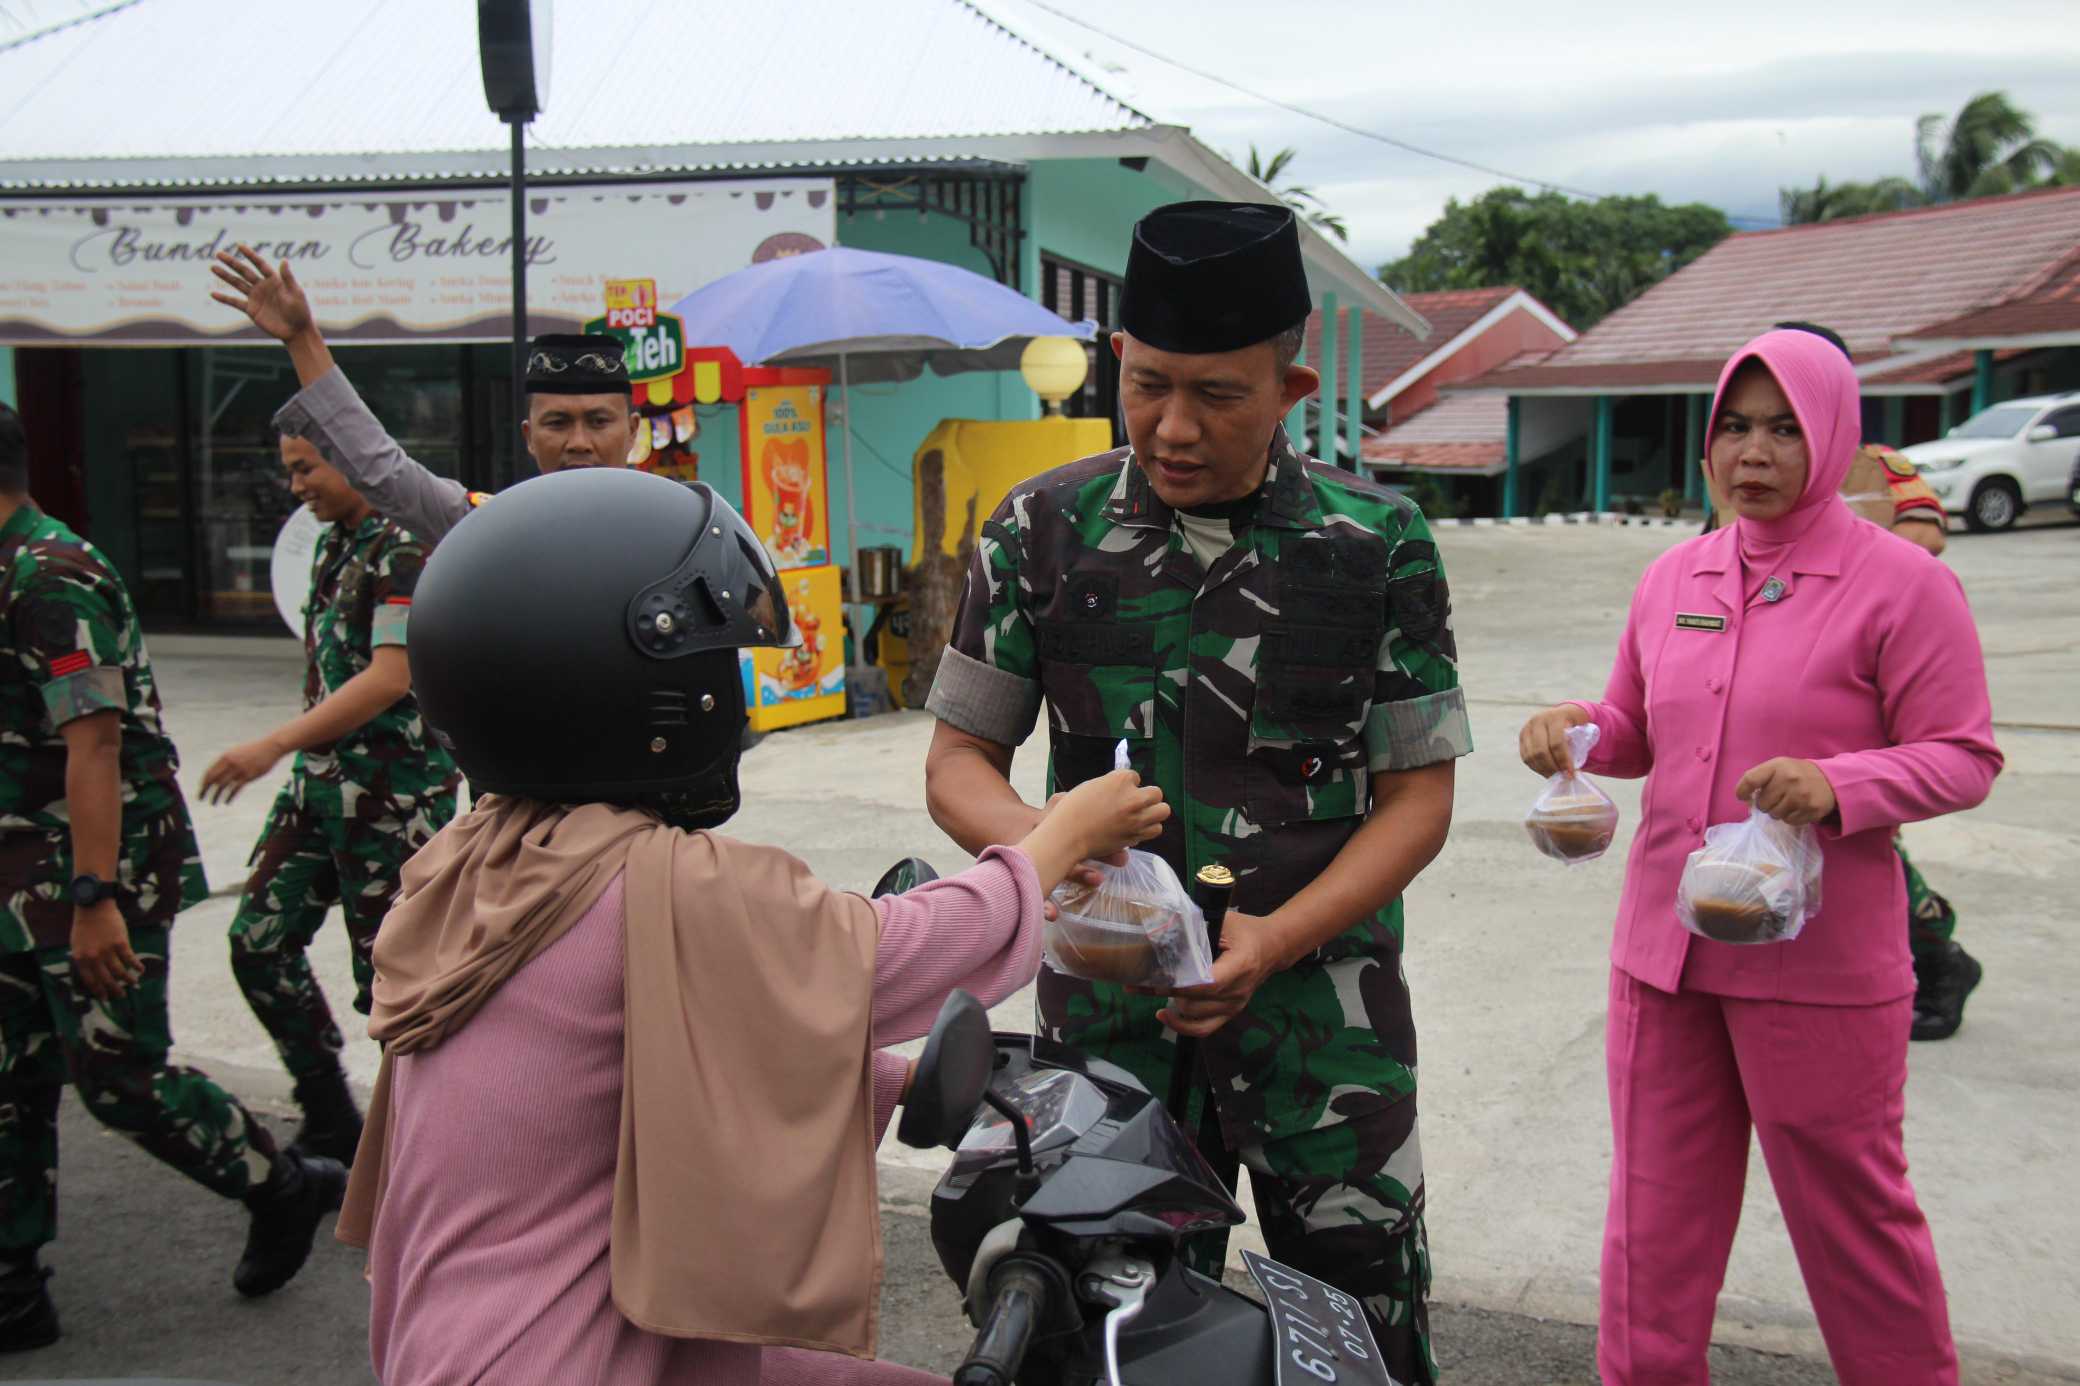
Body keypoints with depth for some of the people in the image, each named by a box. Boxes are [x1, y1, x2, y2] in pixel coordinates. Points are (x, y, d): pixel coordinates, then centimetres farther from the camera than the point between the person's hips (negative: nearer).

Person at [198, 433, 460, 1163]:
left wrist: (276, 744, -25)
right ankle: (330, 1124, 21)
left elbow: (391, 678, -24)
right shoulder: (334, 543, 14)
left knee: (387, 972, -2)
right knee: (259, 941, 9)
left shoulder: (405, 547, -15)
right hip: (320, 779, 9)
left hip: (393, 791, -9)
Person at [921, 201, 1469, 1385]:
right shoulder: (1044, 531, 1)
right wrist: (1042, 843, -18)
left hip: (1322, 1006, -1)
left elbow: (1419, 794, -1)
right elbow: (959, 760, 4)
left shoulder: (1377, 543, -3)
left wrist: (1280, 938, -16)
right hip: (1110, 1010, 1)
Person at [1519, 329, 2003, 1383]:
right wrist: (1577, 729, -5)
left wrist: (1836, 786, -25)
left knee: (1848, 1208, 11)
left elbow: (1963, 758, -8)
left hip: (1822, 960, -5)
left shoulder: (1901, 583, -7)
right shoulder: (1674, 577, 8)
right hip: (1664, 943, 5)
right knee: (1656, 1211, 14)